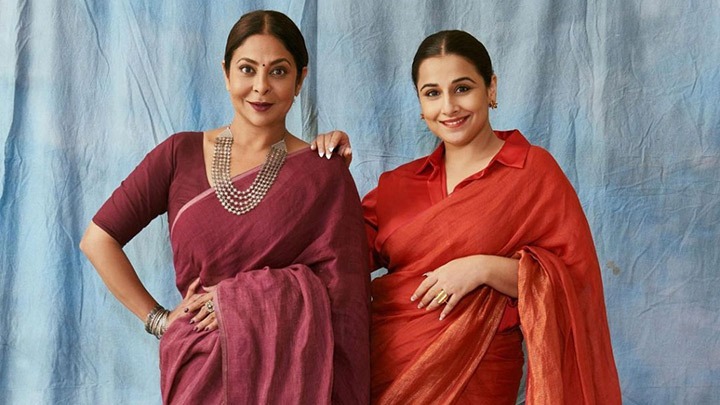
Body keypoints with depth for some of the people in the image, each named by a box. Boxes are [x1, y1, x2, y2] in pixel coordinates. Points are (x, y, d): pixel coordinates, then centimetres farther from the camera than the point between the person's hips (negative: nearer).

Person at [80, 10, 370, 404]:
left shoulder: (324, 174, -3)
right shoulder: (181, 154, 1)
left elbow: (344, 294, -6)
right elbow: (98, 239, 3)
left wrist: (251, 301, -14)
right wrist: (158, 319, 0)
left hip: (290, 369, -1)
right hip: (200, 367, 1)